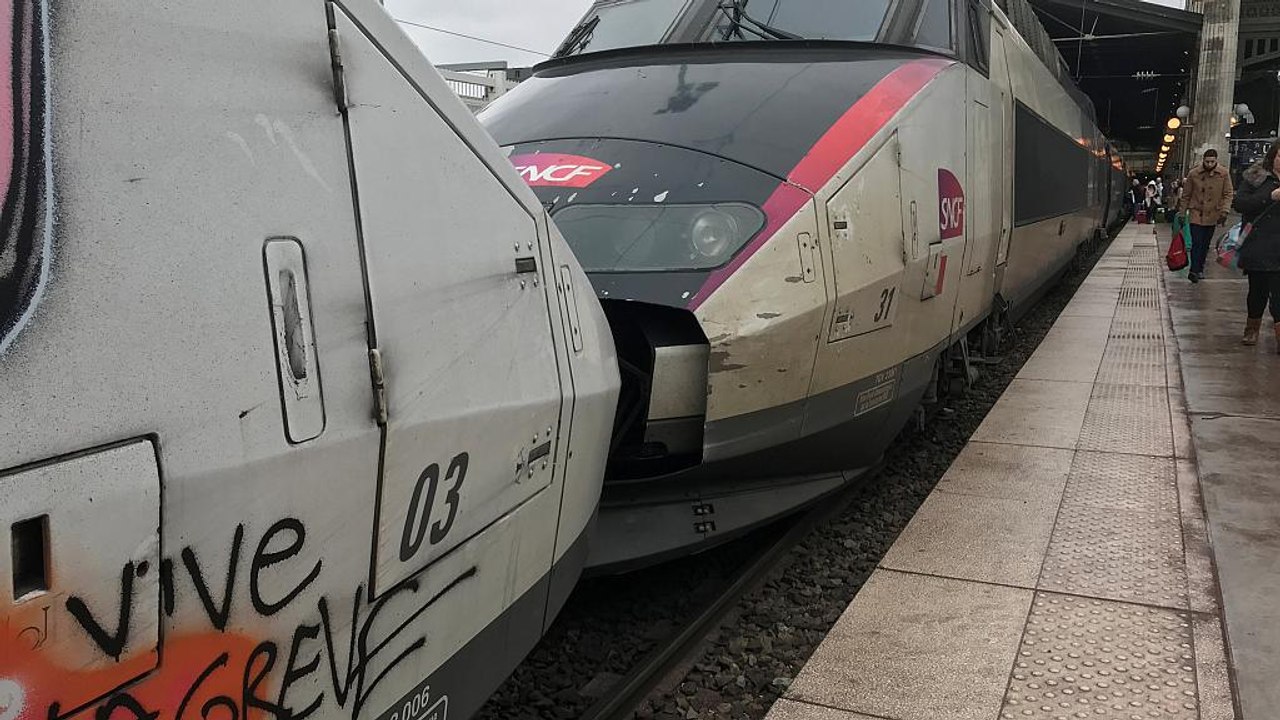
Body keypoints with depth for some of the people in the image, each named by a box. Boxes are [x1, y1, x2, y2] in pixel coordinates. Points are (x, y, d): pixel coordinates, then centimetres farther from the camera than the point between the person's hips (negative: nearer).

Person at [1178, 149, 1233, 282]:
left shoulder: (1224, 174, -3)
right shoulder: (1193, 174, -4)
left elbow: (1227, 194, 0)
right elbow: (1186, 195, 4)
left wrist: (1224, 211, -11)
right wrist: (1182, 213, 4)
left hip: (1212, 215, 2)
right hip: (1196, 214, -2)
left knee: (1205, 245, 11)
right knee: (1196, 243, -10)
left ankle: (1199, 269, 22)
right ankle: (1194, 271, -8)